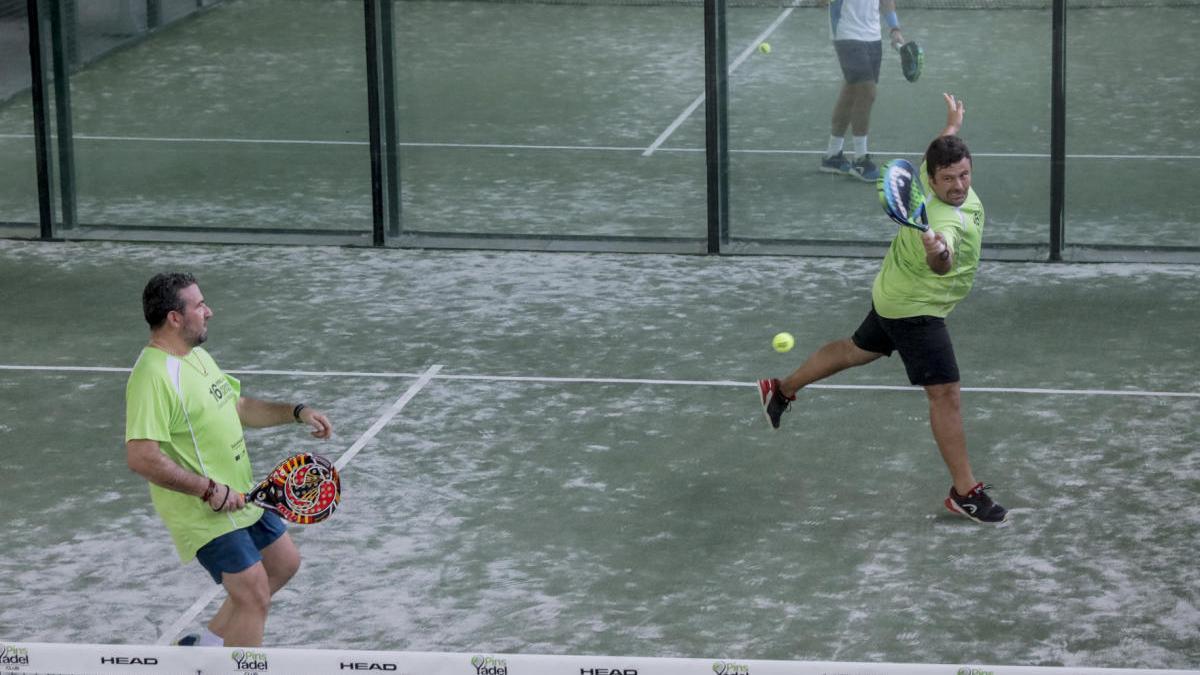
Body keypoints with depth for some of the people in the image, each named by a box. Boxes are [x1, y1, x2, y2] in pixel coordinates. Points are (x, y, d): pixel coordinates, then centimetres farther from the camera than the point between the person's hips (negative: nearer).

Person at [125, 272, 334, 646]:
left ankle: (206, 645, 30)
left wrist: (297, 412, 8)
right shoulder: (153, 377, -24)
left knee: (283, 563, 21)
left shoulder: (197, 356, 8)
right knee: (254, 595, -11)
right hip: (204, 513, -10)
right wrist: (209, 490, -27)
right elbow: (142, 457, -31)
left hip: (240, 496, 10)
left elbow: (239, 406, 22)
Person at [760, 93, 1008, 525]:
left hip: (895, 293, 10)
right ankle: (964, 491, 0)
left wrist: (953, 125, 30)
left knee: (858, 350, 30)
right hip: (915, 311, -10)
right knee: (946, 393, -8)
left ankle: (782, 390, 48)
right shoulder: (944, 220, -40)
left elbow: (941, 150, 12)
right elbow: (942, 264, -63)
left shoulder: (929, 173, -14)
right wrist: (937, 253, -84)